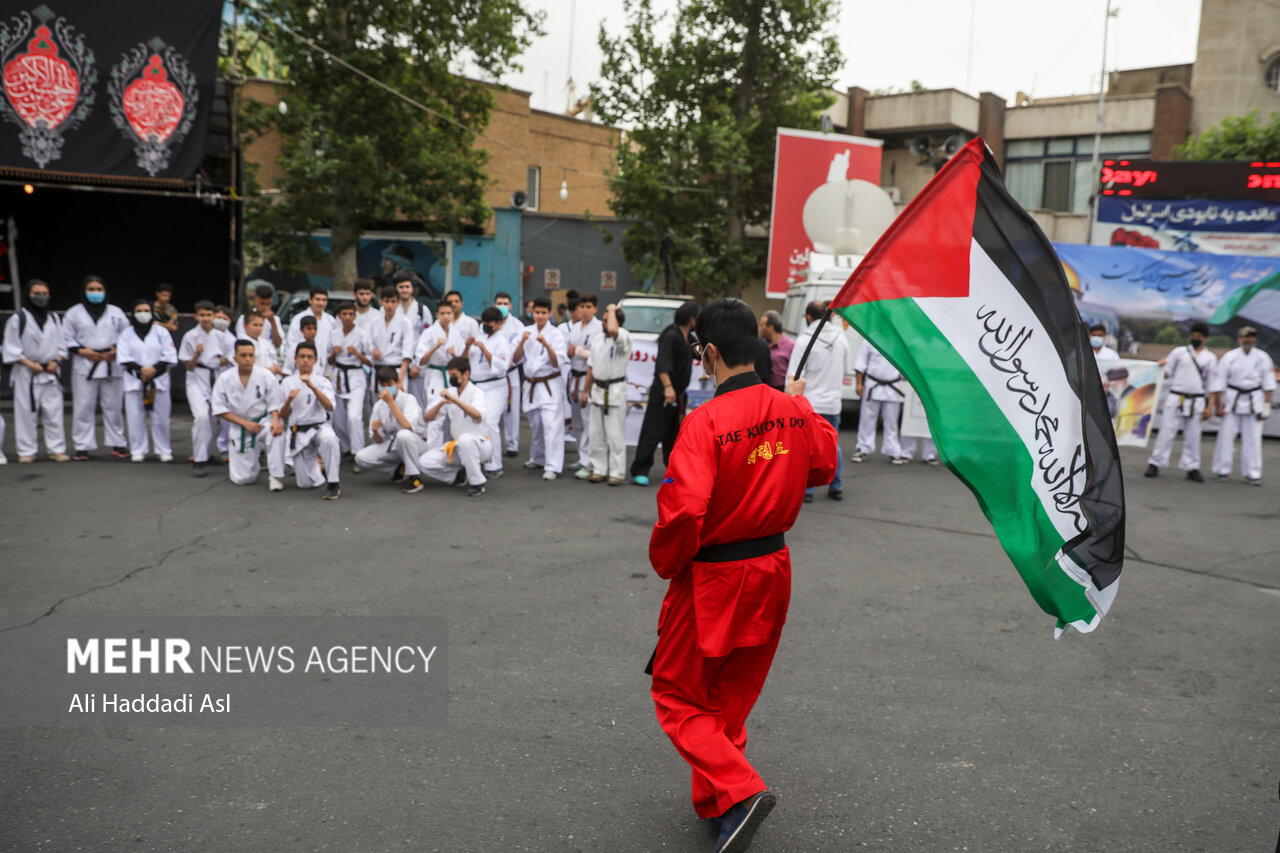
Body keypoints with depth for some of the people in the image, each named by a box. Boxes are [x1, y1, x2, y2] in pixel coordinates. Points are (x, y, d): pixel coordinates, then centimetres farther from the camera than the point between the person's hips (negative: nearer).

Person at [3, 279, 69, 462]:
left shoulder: (54, 318, 13)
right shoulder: (18, 318, 0)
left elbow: (61, 343, 14)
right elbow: (11, 347, -1)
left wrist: (56, 361, -3)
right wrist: (29, 363, -11)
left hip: (51, 372, 3)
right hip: (26, 373, -3)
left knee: (54, 411, 0)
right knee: (26, 411, -2)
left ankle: (57, 449, 6)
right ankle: (27, 451, 6)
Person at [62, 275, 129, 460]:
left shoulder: (116, 312, 12)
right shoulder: (74, 312, 8)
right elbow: (66, 339, 7)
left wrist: (118, 350, -4)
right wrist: (82, 351, -9)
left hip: (112, 364, 1)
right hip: (85, 365, -1)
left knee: (113, 406, 4)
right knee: (84, 407, -2)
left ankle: (118, 444, 13)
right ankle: (82, 447, 5)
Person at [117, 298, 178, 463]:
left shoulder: (161, 332, 5)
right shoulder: (127, 334, 7)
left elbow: (170, 356, 0)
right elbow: (123, 358, -1)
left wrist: (154, 369, -13)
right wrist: (141, 369, -16)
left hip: (159, 379, -1)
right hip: (134, 381, 1)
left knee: (161, 417, 1)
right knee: (135, 417, 1)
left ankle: (164, 450, 12)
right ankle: (138, 451, 11)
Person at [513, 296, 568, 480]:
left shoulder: (556, 334, -6)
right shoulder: (527, 332, 7)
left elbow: (557, 363, -13)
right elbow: (516, 360, 4)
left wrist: (546, 345, -27)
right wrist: (522, 342, -12)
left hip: (550, 385, -5)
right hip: (531, 384, 5)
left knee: (551, 425, -12)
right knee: (535, 425, 16)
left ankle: (553, 466, -13)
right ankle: (538, 458, 33)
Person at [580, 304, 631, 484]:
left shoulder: (624, 337, -12)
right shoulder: (598, 338, 10)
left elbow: (612, 331, -38)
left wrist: (612, 310, -20)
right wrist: (585, 391, 16)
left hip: (615, 391, -7)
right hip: (597, 389, 7)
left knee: (615, 435, -3)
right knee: (596, 434, 9)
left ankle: (616, 473, 3)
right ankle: (599, 470, 18)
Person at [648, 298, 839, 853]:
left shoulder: (705, 422, -24)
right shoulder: (793, 412, -4)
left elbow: (682, 511, -29)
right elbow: (824, 465, 14)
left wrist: (666, 564, -10)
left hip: (712, 578, -7)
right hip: (771, 572, 7)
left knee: (678, 697, 11)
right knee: (731, 697, 23)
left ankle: (740, 791, -5)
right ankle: (715, 806, 37)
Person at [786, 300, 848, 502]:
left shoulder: (805, 340, -12)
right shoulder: (841, 337, 4)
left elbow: (793, 375, -15)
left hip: (811, 402, -5)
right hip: (834, 402, 5)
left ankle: (806, 490, 2)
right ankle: (836, 488, 23)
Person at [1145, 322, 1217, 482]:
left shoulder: (1210, 358, 9)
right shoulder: (1179, 352, 7)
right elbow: (1166, 374, 8)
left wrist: (1210, 406, 3)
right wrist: (1161, 366, -14)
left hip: (1197, 401, 1)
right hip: (1176, 398, -1)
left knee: (1193, 436, 5)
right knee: (1167, 431, -4)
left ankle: (1192, 467, 12)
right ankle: (1155, 464, 1)